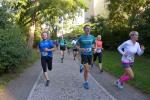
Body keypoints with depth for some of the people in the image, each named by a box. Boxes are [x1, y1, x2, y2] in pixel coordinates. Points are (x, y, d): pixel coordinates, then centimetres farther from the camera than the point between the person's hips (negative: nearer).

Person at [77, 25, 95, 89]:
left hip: (90, 54, 4)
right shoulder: (81, 37, -8)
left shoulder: (92, 37, 1)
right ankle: (86, 82, 6)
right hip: (84, 54, -3)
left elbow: (95, 43, 18)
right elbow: (77, 45, 0)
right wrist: (80, 49, -21)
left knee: (86, 69, 14)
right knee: (86, 69, -11)